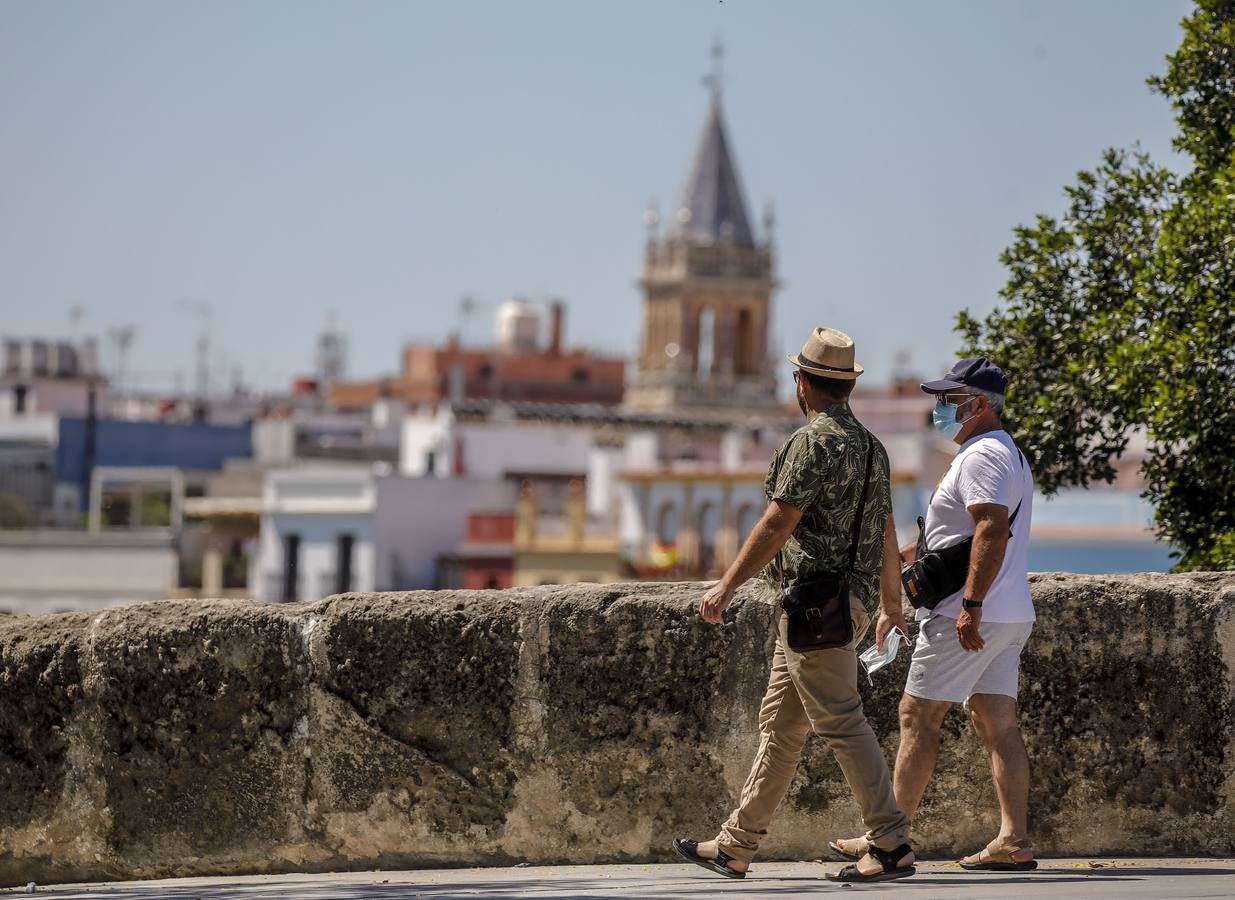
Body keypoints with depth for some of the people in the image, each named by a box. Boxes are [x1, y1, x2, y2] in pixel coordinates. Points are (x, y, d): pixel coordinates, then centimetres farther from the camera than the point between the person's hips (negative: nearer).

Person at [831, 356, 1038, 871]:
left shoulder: (982, 456, -13)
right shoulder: (1007, 453, 21)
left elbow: (992, 530, -26)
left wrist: (971, 605, -31)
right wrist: (904, 558, 34)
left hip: (968, 618, -10)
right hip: (1009, 616, 10)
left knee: (918, 716, -4)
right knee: (996, 721, 6)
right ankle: (1014, 841, 0)